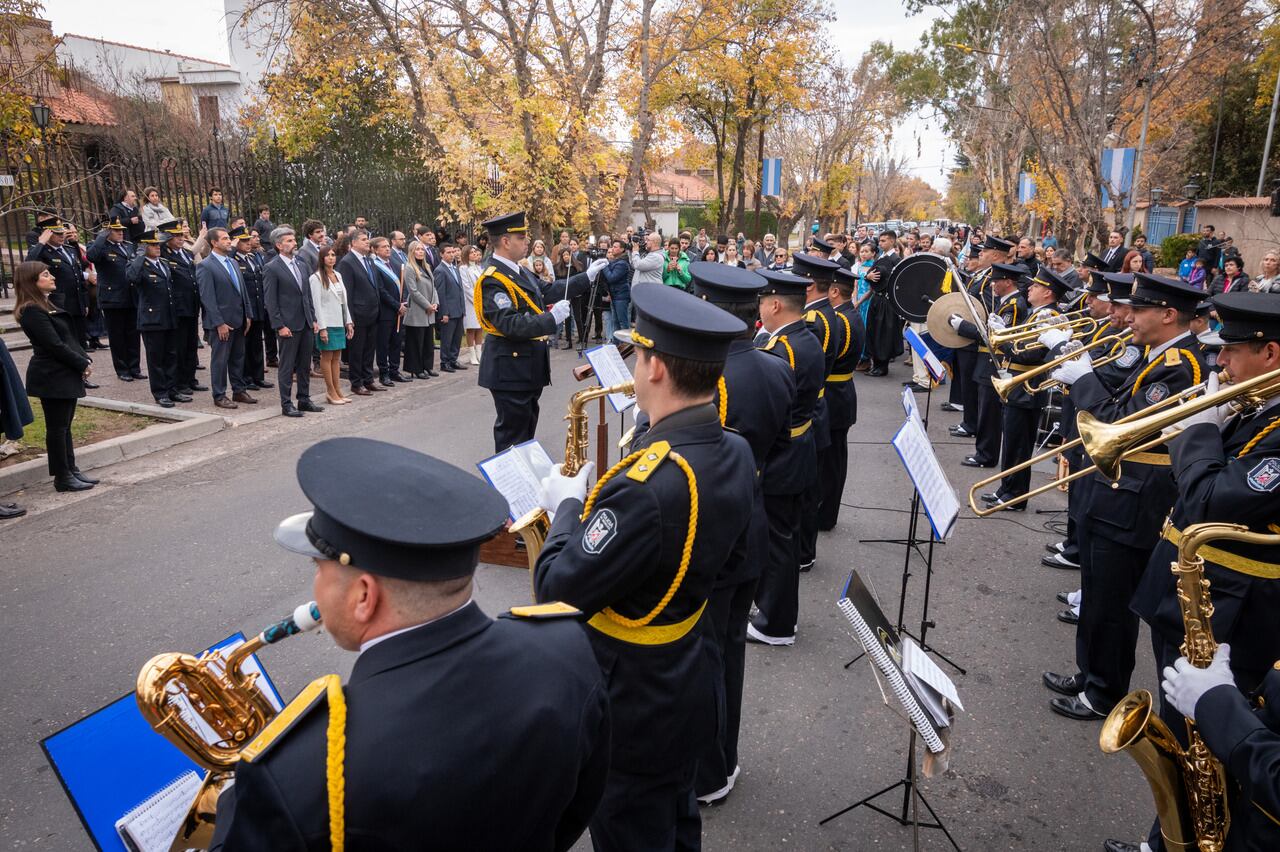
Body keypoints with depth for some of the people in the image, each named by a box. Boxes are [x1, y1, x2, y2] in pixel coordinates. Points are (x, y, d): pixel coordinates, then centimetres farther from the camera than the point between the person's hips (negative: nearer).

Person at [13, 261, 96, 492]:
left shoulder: (46, 305, 14)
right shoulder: (32, 311, -15)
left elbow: (70, 337, 14)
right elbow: (55, 345, -19)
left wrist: (85, 359, 1)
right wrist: (83, 364, -12)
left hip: (65, 375, 9)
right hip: (52, 377, -9)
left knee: (64, 425, 15)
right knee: (57, 428, -1)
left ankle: (71, 470, 23)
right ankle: (62, 478, 7)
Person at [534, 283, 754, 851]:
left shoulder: (646, 484, -37)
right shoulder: (736, 453, -8)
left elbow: (558, 595, -29)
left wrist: (568, 507, -12)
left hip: (631, 707, -8)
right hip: (691, 690, 8)